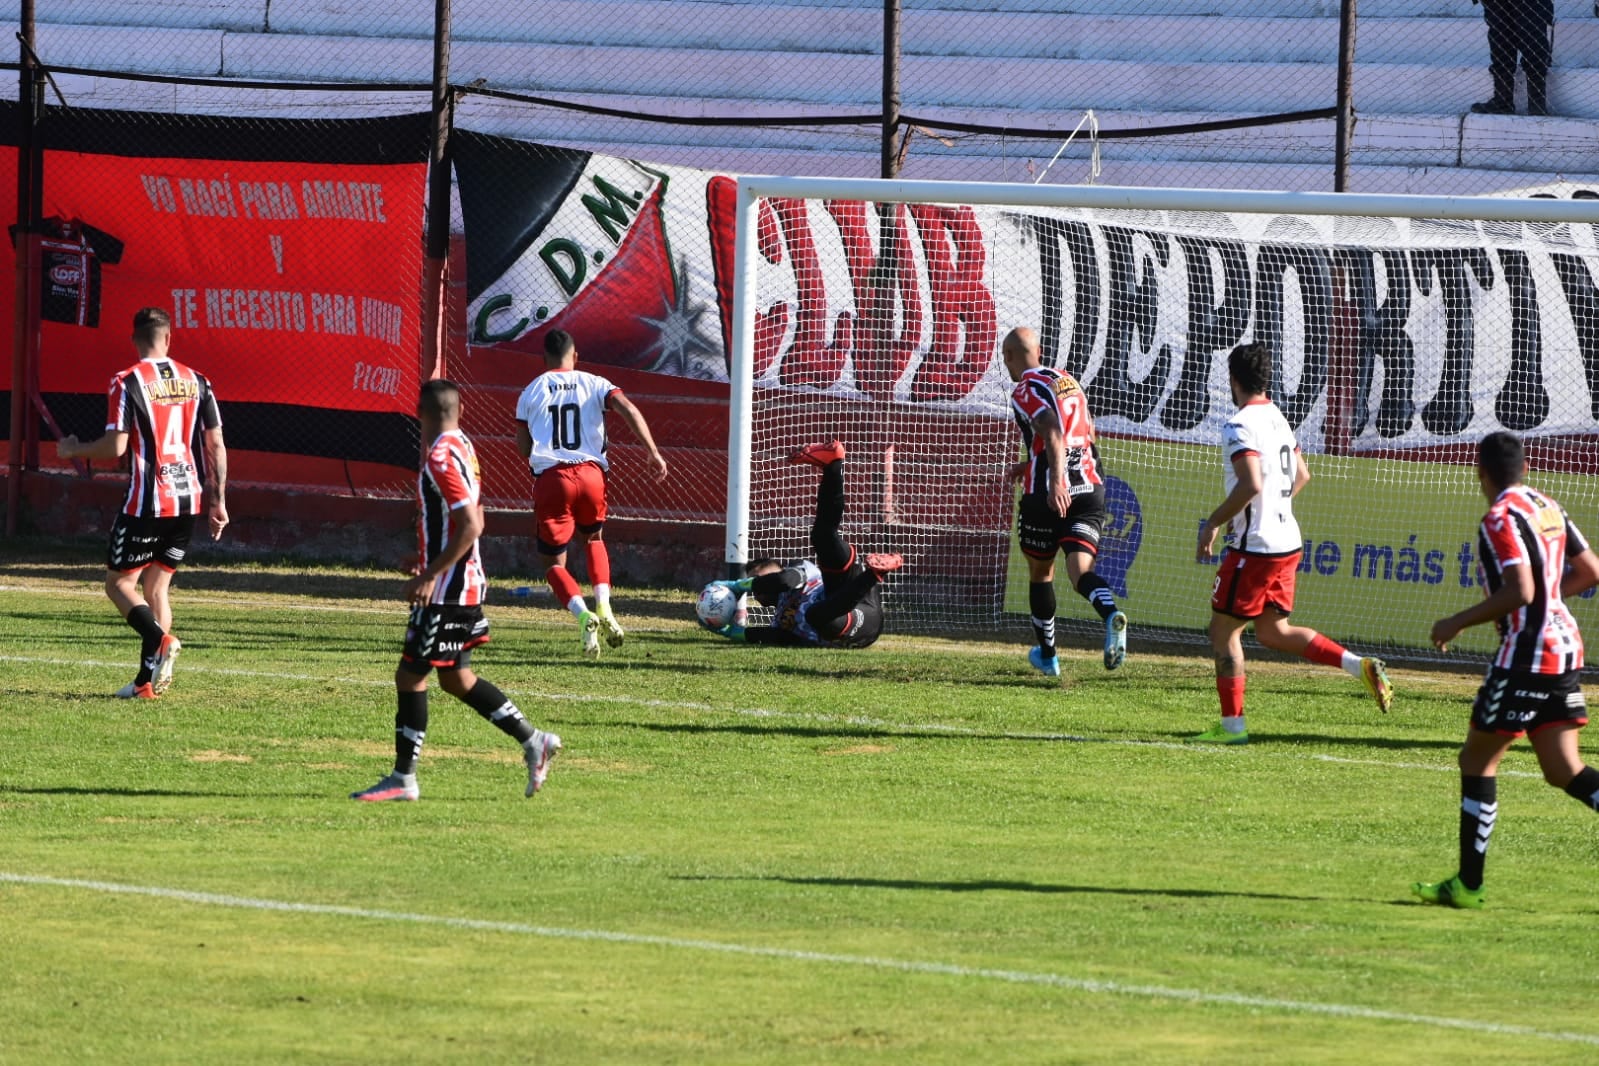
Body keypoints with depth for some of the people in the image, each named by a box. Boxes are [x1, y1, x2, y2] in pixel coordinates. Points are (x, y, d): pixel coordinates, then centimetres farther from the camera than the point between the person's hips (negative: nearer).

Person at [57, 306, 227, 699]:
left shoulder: (127, 382, -8)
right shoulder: (195, 381, 7)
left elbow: (116, 446, -14)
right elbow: (216, 445, 7)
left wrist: (73, 450, 5)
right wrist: (218, 501, 14)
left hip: (147, 501, -5)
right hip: (188, 499, 5)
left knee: (119, 582, 3)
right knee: (157, 585, 12)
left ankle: (160, 639, -25)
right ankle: (148, 679, 5)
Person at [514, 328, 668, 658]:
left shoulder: (531, 392, 9)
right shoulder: (593, 384, 9)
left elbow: (523, 448, 8)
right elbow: (629, 410, -8)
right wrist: (654, 454, -8)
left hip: (551, 477, -2)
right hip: (591, 474, 2)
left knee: (553, 562, 7)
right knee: (593, 539, 29)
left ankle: (583, 614, -20)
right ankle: (604, 607, 7)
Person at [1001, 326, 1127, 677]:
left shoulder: (1025, 392, -5)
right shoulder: (1069, 382, 19)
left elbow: (1054, 434, -22)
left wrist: (1056, 483, -34)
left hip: (1049, 495, -5)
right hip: (1090, 487, 5)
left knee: (1040, 572, 16)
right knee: (1080, 570, -7)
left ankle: (1047, 655, 28)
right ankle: (1111, 614, -40)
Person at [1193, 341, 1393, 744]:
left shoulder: (1240, 427, -16)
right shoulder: (1277, 419, 12)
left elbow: (1251, 485, -28)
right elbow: (1301, 475, 23)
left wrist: (1213, 523, -17)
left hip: (1256, 546, -9)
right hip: (1287, 541, 9)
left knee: (1223, 629, 4)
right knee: (1274, 632, 15)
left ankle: (1231, 723, 6)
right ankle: (1360, 666, 4)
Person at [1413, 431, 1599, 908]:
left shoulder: (1501, 519, -13)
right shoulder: (1548, 508, 12)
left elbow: (1520, 591, -22)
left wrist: (1457, 622, -13)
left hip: (1526, 652, -8)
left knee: (1477, 759, 3)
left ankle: (1468, 884, 5)